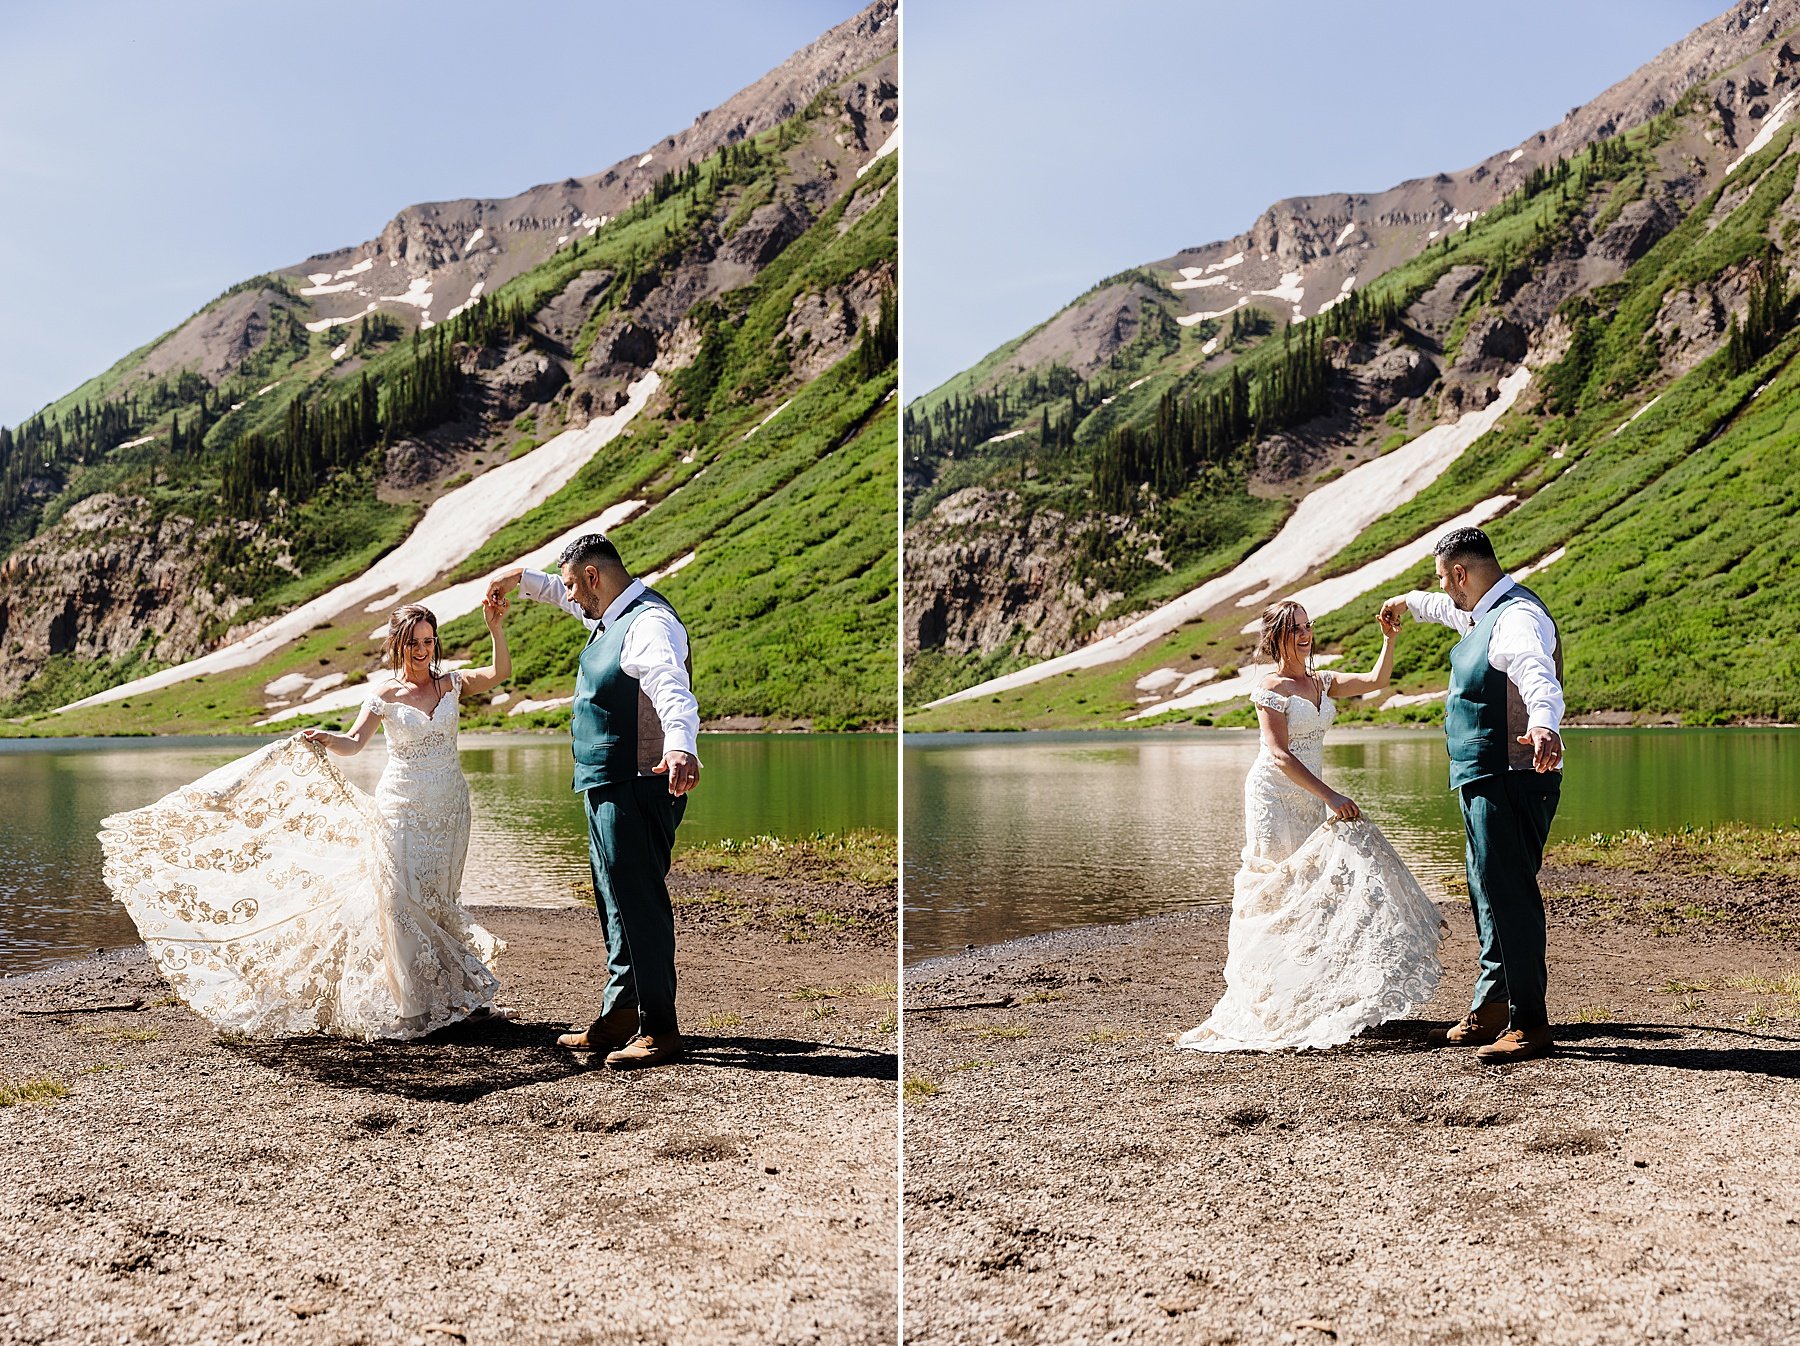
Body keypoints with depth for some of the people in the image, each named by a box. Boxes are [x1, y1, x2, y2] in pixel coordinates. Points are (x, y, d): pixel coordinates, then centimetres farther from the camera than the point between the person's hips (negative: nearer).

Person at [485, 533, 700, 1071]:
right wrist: (522, 578, 41)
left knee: (640, 905, -7)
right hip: (608, 788, 11)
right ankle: (618, 1016, 29)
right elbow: (568, 597, 38)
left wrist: (681, 747, -55)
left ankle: (659, 1030, 0)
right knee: (617, 905, 18)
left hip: (636, 792, -11)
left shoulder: (649, 623, -20)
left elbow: (673, 689, -38)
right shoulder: (611, 616, 13)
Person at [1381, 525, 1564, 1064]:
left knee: (1510, 895, -9)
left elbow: (1537, 673, -39)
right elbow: (1450, 609, 41)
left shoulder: (1517, 617, -18)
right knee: (1490, 894, 17)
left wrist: (1543, 724, -58)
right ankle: (1489, 1011, 28)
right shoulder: (1483, 611, 15)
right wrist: (1408, 602, 59)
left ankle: (1530, 1023, -3)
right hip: (1484, 780, 11)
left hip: (1511, 781, -11)